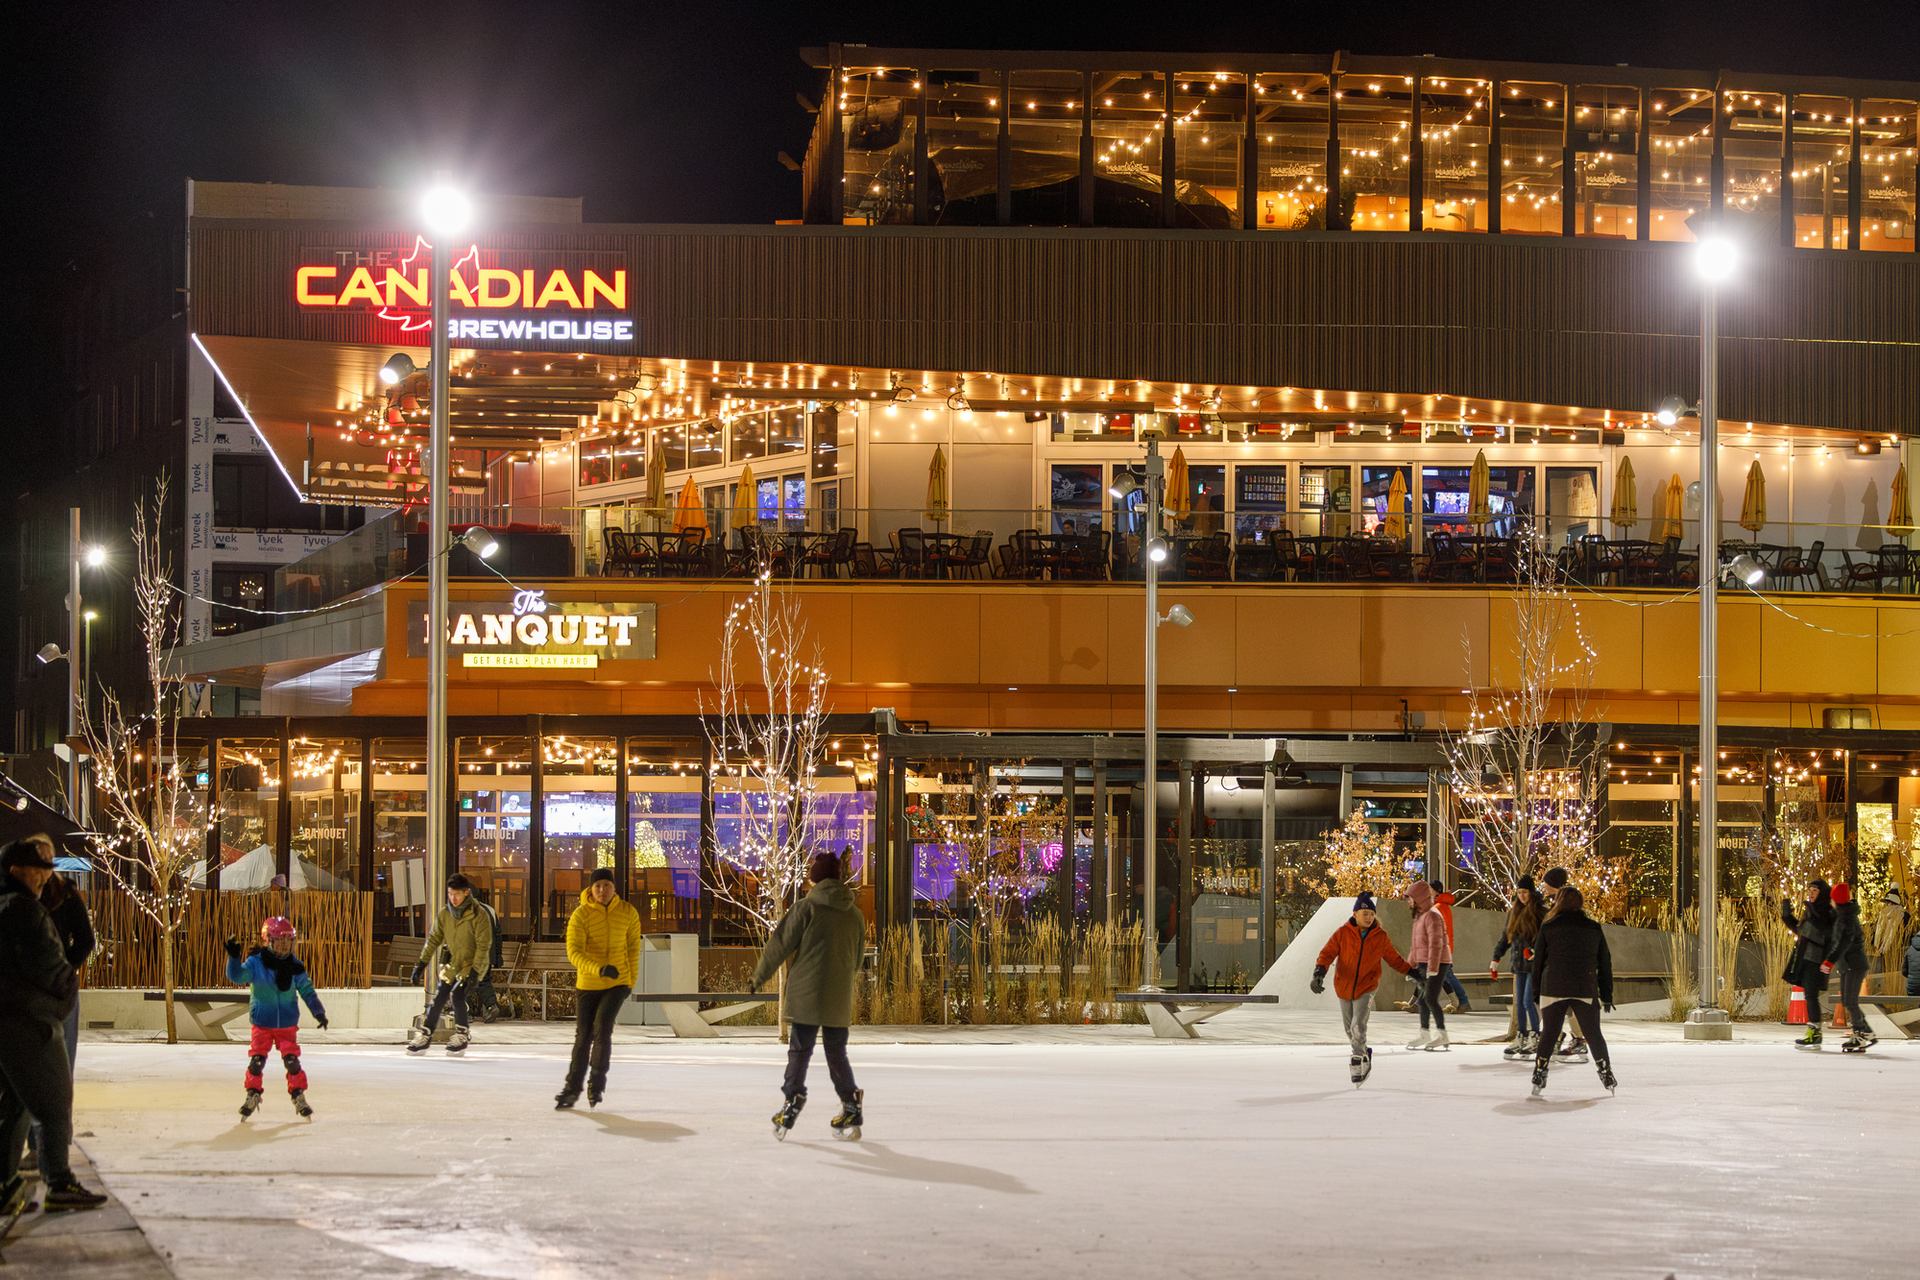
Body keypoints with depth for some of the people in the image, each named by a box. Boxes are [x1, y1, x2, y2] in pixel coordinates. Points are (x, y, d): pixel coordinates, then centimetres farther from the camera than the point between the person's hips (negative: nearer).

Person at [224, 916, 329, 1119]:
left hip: (287, 1024, 1)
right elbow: (237, 976, -21)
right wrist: (234, 957, -38)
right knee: (257, 1060, -5)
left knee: (292, 1061, -3)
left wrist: (319, 1013, -8)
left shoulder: (295, 967, -3)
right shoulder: (255, 963, -9)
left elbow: (307, 991, 1)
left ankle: (298, 1096, 11)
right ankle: (252, 1096, 11)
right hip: (262, 1024, -1)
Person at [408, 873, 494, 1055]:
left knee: (457, 995, -21)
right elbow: (434, 940, 6)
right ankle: (424, 1035, 5)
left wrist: (475, 973, -24)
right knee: (438, 998, -3)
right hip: (453, 963, 5)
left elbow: (484, 946, -19)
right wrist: (421, 963, 1)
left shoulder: (479, 915, -19)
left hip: (474, 964, -5)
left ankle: (462, 1036, -5)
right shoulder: (444, 914, -3)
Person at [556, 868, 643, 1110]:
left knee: (602, 1027, -19)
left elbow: (633, 946, 9)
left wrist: (631, 980, 9)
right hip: (588, 984, 0)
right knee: (583, 1036, 6)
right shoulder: (580, 915, -13)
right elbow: (573, 952, -22)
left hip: (618, 984, 0)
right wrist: (599, 969, -37)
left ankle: (598, 1080, -1)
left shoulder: (628, 912, -4)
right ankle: (572, 1088, 22)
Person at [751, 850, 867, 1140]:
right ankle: (851, 1110, 7)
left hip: (806, 994, -4)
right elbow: (858, 958, 18)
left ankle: (792, 1103, -10)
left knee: (799, 1051, 1)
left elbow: (780, 945, -5)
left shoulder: (807, 907, -7)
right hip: (839, 999, 4)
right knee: (837, 1054, 12)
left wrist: (759, 977, 6)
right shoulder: (854, 914, 8)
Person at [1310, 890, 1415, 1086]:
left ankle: (1358, 1059, -1)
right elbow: (1327, 953, -12)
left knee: (1358, 1027, -17)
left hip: (1366, 988, -1)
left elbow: (1393, 958, 14)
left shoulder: (1380, 937, -2)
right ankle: (1363, 1053, 37)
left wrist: (1411, 971, 16)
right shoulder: (1343, 934, -8)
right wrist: (1319, 973, -28)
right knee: (1349, 1028, 14)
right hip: (1344, 987, 1)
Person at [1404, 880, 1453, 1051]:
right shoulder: (1419, 916, 17)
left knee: (1431, 999, -16)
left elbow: (1436, 944, -22)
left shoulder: (1432, 916, -14)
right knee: (1421, 999, 15)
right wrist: (1410, 966, 24)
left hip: (1437, 964, -10)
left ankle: (1442, 1035, -15)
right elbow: (1416, 945, 24)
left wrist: (1432, 969, -27)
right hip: (1423, 964, 10)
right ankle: (1424, 1034, 26)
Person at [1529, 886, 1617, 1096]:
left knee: (1549, 1033, 6)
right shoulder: (1593, 928, 7)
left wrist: (1536, 992, 9)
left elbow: (1538, 961, 3)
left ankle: (1539, 1077, -1)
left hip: (1553, 989, -1)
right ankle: (1607, 1077, 10)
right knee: (1593, 1034, 10)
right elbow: (1605, 963, 10)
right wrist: (1606, 995, 15)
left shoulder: (1548, 927, 2)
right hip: (1585, 990, 1)